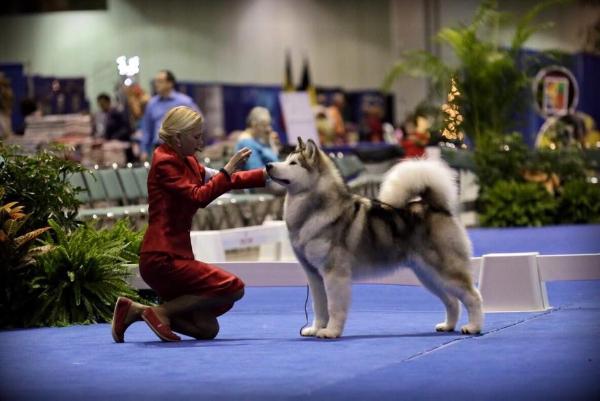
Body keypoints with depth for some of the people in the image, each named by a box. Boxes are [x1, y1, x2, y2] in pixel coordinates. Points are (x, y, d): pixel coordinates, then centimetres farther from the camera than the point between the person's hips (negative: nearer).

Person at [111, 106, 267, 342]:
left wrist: (266, 174, 11)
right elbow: (198, 196, -21)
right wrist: (228, 170, -18)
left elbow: (223, 180, 17)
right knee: (234, 288, -15)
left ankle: (136, 310, 11)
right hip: (162, 258, -10)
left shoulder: (187, 162, 15)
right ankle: (161, 311, -8)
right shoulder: (164, 162, -11)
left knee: (207, 330, 8)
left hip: (177, 255, 10)